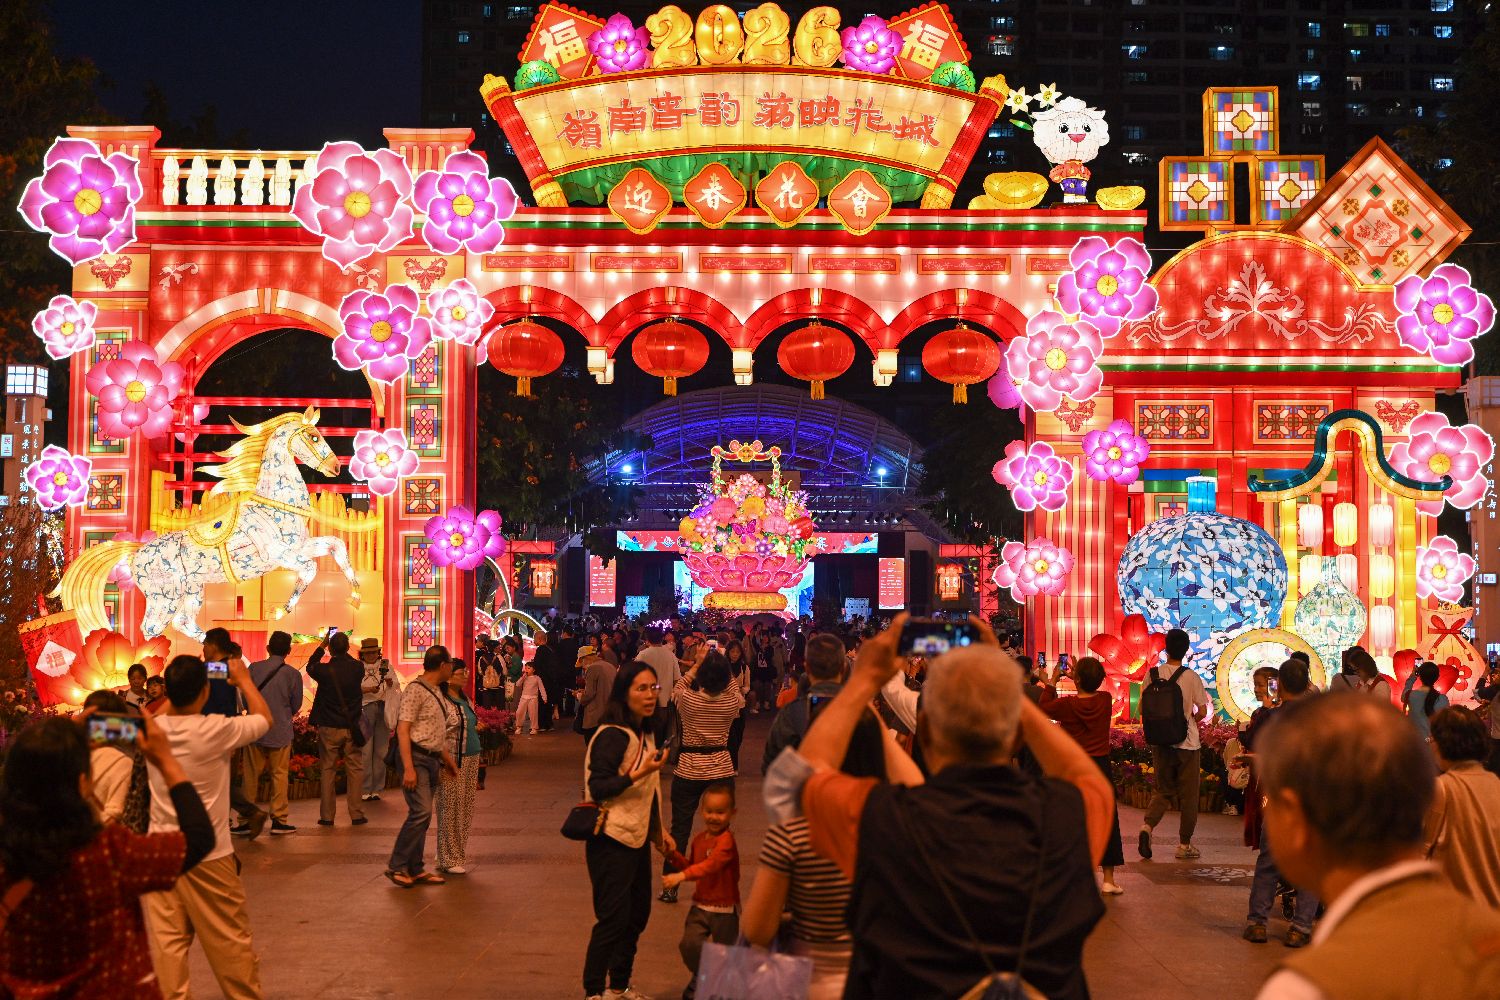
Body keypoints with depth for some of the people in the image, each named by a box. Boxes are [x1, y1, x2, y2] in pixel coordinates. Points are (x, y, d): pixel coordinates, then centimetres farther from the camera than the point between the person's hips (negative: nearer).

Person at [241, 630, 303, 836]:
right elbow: (296, 706, 3)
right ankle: (278, 820, 4)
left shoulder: (254, 668, -5)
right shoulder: (292, 674, -6)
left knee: (251, 775, 9)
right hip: (281, 732, -1)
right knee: (279, 774, 6)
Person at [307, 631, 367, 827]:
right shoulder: (358, 668, -9)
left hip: (329, 728, -1)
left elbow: (310, 667, 11)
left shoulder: (325, 670, -12)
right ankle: (356, 814, 6)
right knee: (355, 770, 8)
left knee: (327, 770, 8)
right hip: (351, 727, 1)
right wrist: (343, 651, 16)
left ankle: (327, 815, 9)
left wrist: (321, 646, 17)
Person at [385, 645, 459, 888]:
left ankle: (415, 869, 13)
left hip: (432, 759, 9)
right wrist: (408, 768, -22)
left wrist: (447, 759, 26)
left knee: (421, 815, 9)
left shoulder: (437, 692, 17)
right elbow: (403, 730, -17)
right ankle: (397, 866, -8)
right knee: (421, 811, -16)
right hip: (416, 757, -9)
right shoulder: (416, 690, -12)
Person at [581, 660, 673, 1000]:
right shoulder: (612, 735, -17)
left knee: (638, 913, 14)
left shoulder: (647, 732, 11)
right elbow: (597, 788, -21)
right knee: (613, 918, -7)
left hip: (638, 837, 9)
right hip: (611, 840, -9)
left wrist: (659, 830, 20)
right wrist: (638, 773, -31)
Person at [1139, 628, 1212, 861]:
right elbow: (1203, 712, -7)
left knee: (1163, 790, 15)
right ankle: (1184, 845, 12)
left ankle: (1147, 826, -9)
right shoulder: (1191, 677, -10)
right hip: (1187, 743, -3)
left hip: (1160, 743, 3)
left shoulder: (1153, 674, -3)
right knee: (1188, 795, 8)